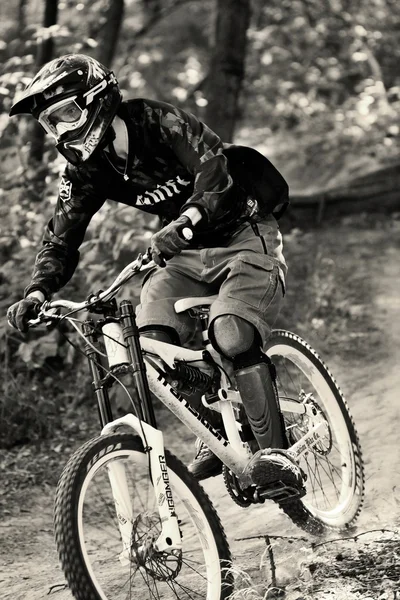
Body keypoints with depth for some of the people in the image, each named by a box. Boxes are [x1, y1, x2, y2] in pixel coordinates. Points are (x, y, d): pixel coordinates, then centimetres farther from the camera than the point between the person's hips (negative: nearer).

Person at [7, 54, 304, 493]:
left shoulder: (159, 123, -22)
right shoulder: (85, 172, -4)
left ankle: (277, 453, -20)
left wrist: (184, 222, -51)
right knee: (153, 339, -15)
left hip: (243, 237, -6)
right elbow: (60, 240, -3)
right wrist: (37, 292, -21)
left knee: (232, 338, -29)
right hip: (186, 254, 6)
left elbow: (215, 171, -34)